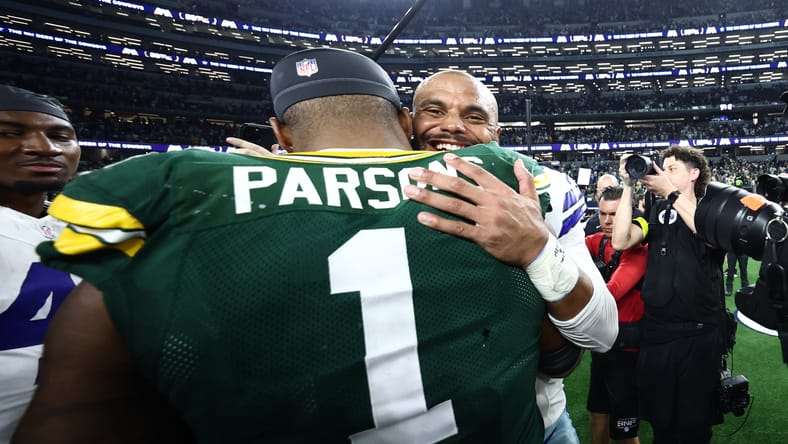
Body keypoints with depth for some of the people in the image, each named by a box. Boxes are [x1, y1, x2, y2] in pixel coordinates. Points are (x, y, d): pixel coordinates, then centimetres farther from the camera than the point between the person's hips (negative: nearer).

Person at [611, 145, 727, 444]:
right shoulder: (656, 210, 6)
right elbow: (620, 241, -9)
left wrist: (670, 192, -19)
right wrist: (628, 187, -11)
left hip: (700, 332, -2)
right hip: (655, 330, 2)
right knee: (659, 419, 14)